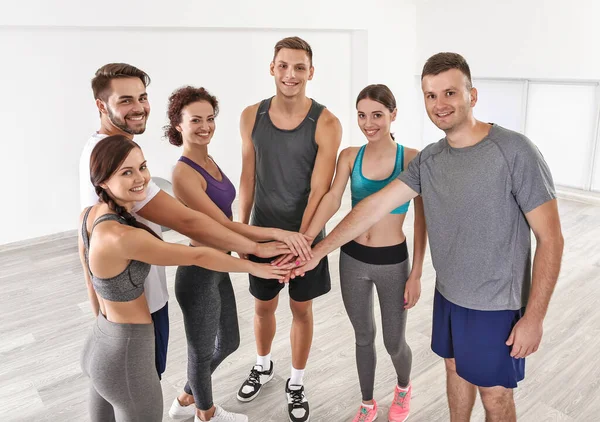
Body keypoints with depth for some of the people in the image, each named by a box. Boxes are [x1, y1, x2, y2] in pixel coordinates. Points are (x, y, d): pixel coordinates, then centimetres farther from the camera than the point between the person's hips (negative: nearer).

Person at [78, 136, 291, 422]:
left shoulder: (88, 216, -4)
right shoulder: (122, 237, -31)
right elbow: (198, 257, -21)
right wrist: (256, 268, -9)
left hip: (99, 344, 9)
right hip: (127, 356, -9)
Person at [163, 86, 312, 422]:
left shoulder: (208, 161, 5)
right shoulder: (184, 173, -23)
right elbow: (224, 227, -27)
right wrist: (279, 233, -34)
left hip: (218, 268, 9)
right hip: (199, 273, -9)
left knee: (229, 342, 25)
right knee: (203, 351, 16)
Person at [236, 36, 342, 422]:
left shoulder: (326, 123, -15)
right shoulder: (252, 116, -3)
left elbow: (319, 191, -17)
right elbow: (248, 177, 4)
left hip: (306, 234, -2)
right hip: (263, 231, 3)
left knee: (301, 309, 13)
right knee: (263, 306, 18)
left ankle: (297, 384, 35)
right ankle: (263, 366, 46)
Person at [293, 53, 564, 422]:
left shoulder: (515, 152, -19)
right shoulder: (429, 159, -2)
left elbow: (550, 239, -16)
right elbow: (377, 205, -3)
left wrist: (534, 318, -17)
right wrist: (319, 251, -5)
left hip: (497, 306, -5)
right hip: (448, 295, 5)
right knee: (456, 371, 23)